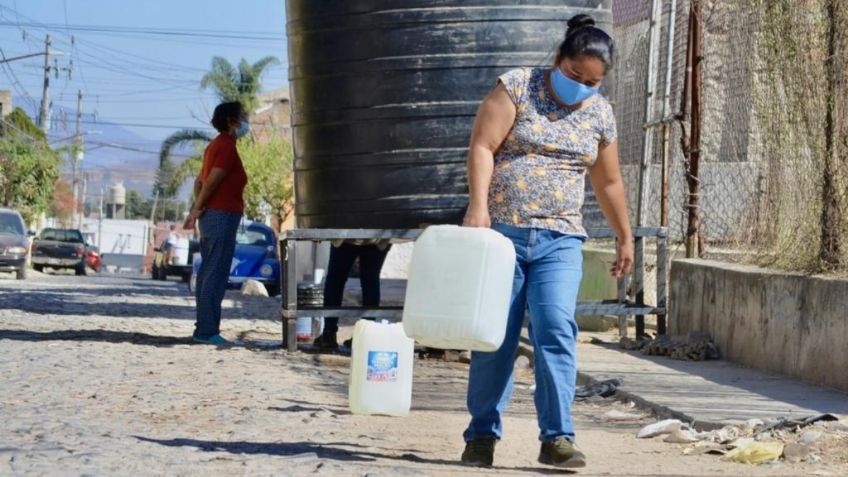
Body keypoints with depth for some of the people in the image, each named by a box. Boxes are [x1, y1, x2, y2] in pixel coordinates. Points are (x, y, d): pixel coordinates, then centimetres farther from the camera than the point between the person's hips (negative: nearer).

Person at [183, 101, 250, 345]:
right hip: (223, 216, -10)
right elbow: (211, 181, -18)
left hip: (210, 217, 10)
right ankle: (207, 330, -13)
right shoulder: (227, 147, -12)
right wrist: (198, 209, -7)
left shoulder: (215, 145, 19)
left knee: (208, 274, 11)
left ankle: (204, 328, 14)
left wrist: (197, 208, 8)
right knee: (216, 275, -11)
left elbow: (200, 181, 19)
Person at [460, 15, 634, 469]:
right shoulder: (516, 87, -2)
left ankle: (557, 437, -10)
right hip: (500, 231, -2)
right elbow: (482, 145, -11)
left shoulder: (600, 114, 10)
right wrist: (477, 204, -23)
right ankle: (482, 434, 14)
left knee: (556, 330, -13)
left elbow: (608, 183, 21)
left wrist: (625, 237, 25)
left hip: (559, 240, 2)